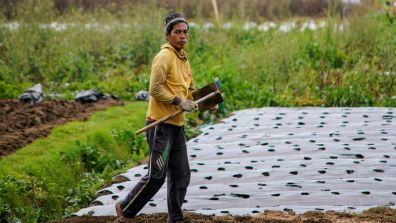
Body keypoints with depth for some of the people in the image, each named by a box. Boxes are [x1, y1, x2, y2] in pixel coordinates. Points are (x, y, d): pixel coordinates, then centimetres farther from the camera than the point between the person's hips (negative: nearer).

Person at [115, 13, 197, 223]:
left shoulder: (183, 59, 16)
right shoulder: (164, 56, -12)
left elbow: (189, 89, 27)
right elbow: (155, 89, -19)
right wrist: (179, 101, -20)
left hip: (177, 124, 9)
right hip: (160, 124, -9)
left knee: (181, 175, 9)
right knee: (157, 174, -7)